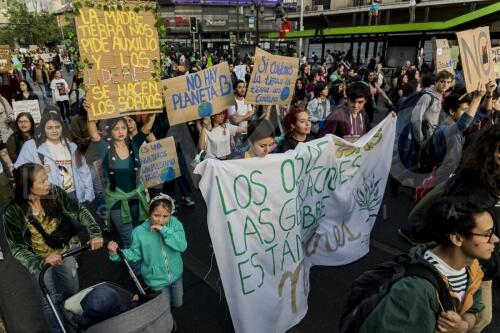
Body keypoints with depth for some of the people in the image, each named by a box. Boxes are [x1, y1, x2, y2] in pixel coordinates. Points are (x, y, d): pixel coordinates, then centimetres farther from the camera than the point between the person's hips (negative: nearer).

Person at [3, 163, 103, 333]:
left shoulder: (55, 192, -21)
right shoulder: (13, 212, -24)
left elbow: (80, 211, -13)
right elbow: (17, 248, -19)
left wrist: (95, 233, -27)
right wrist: (41, 262, -34)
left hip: (64, 253, 3)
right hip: (39, 260, -2)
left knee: (73, 294, 21)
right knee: (51, 301, 13)